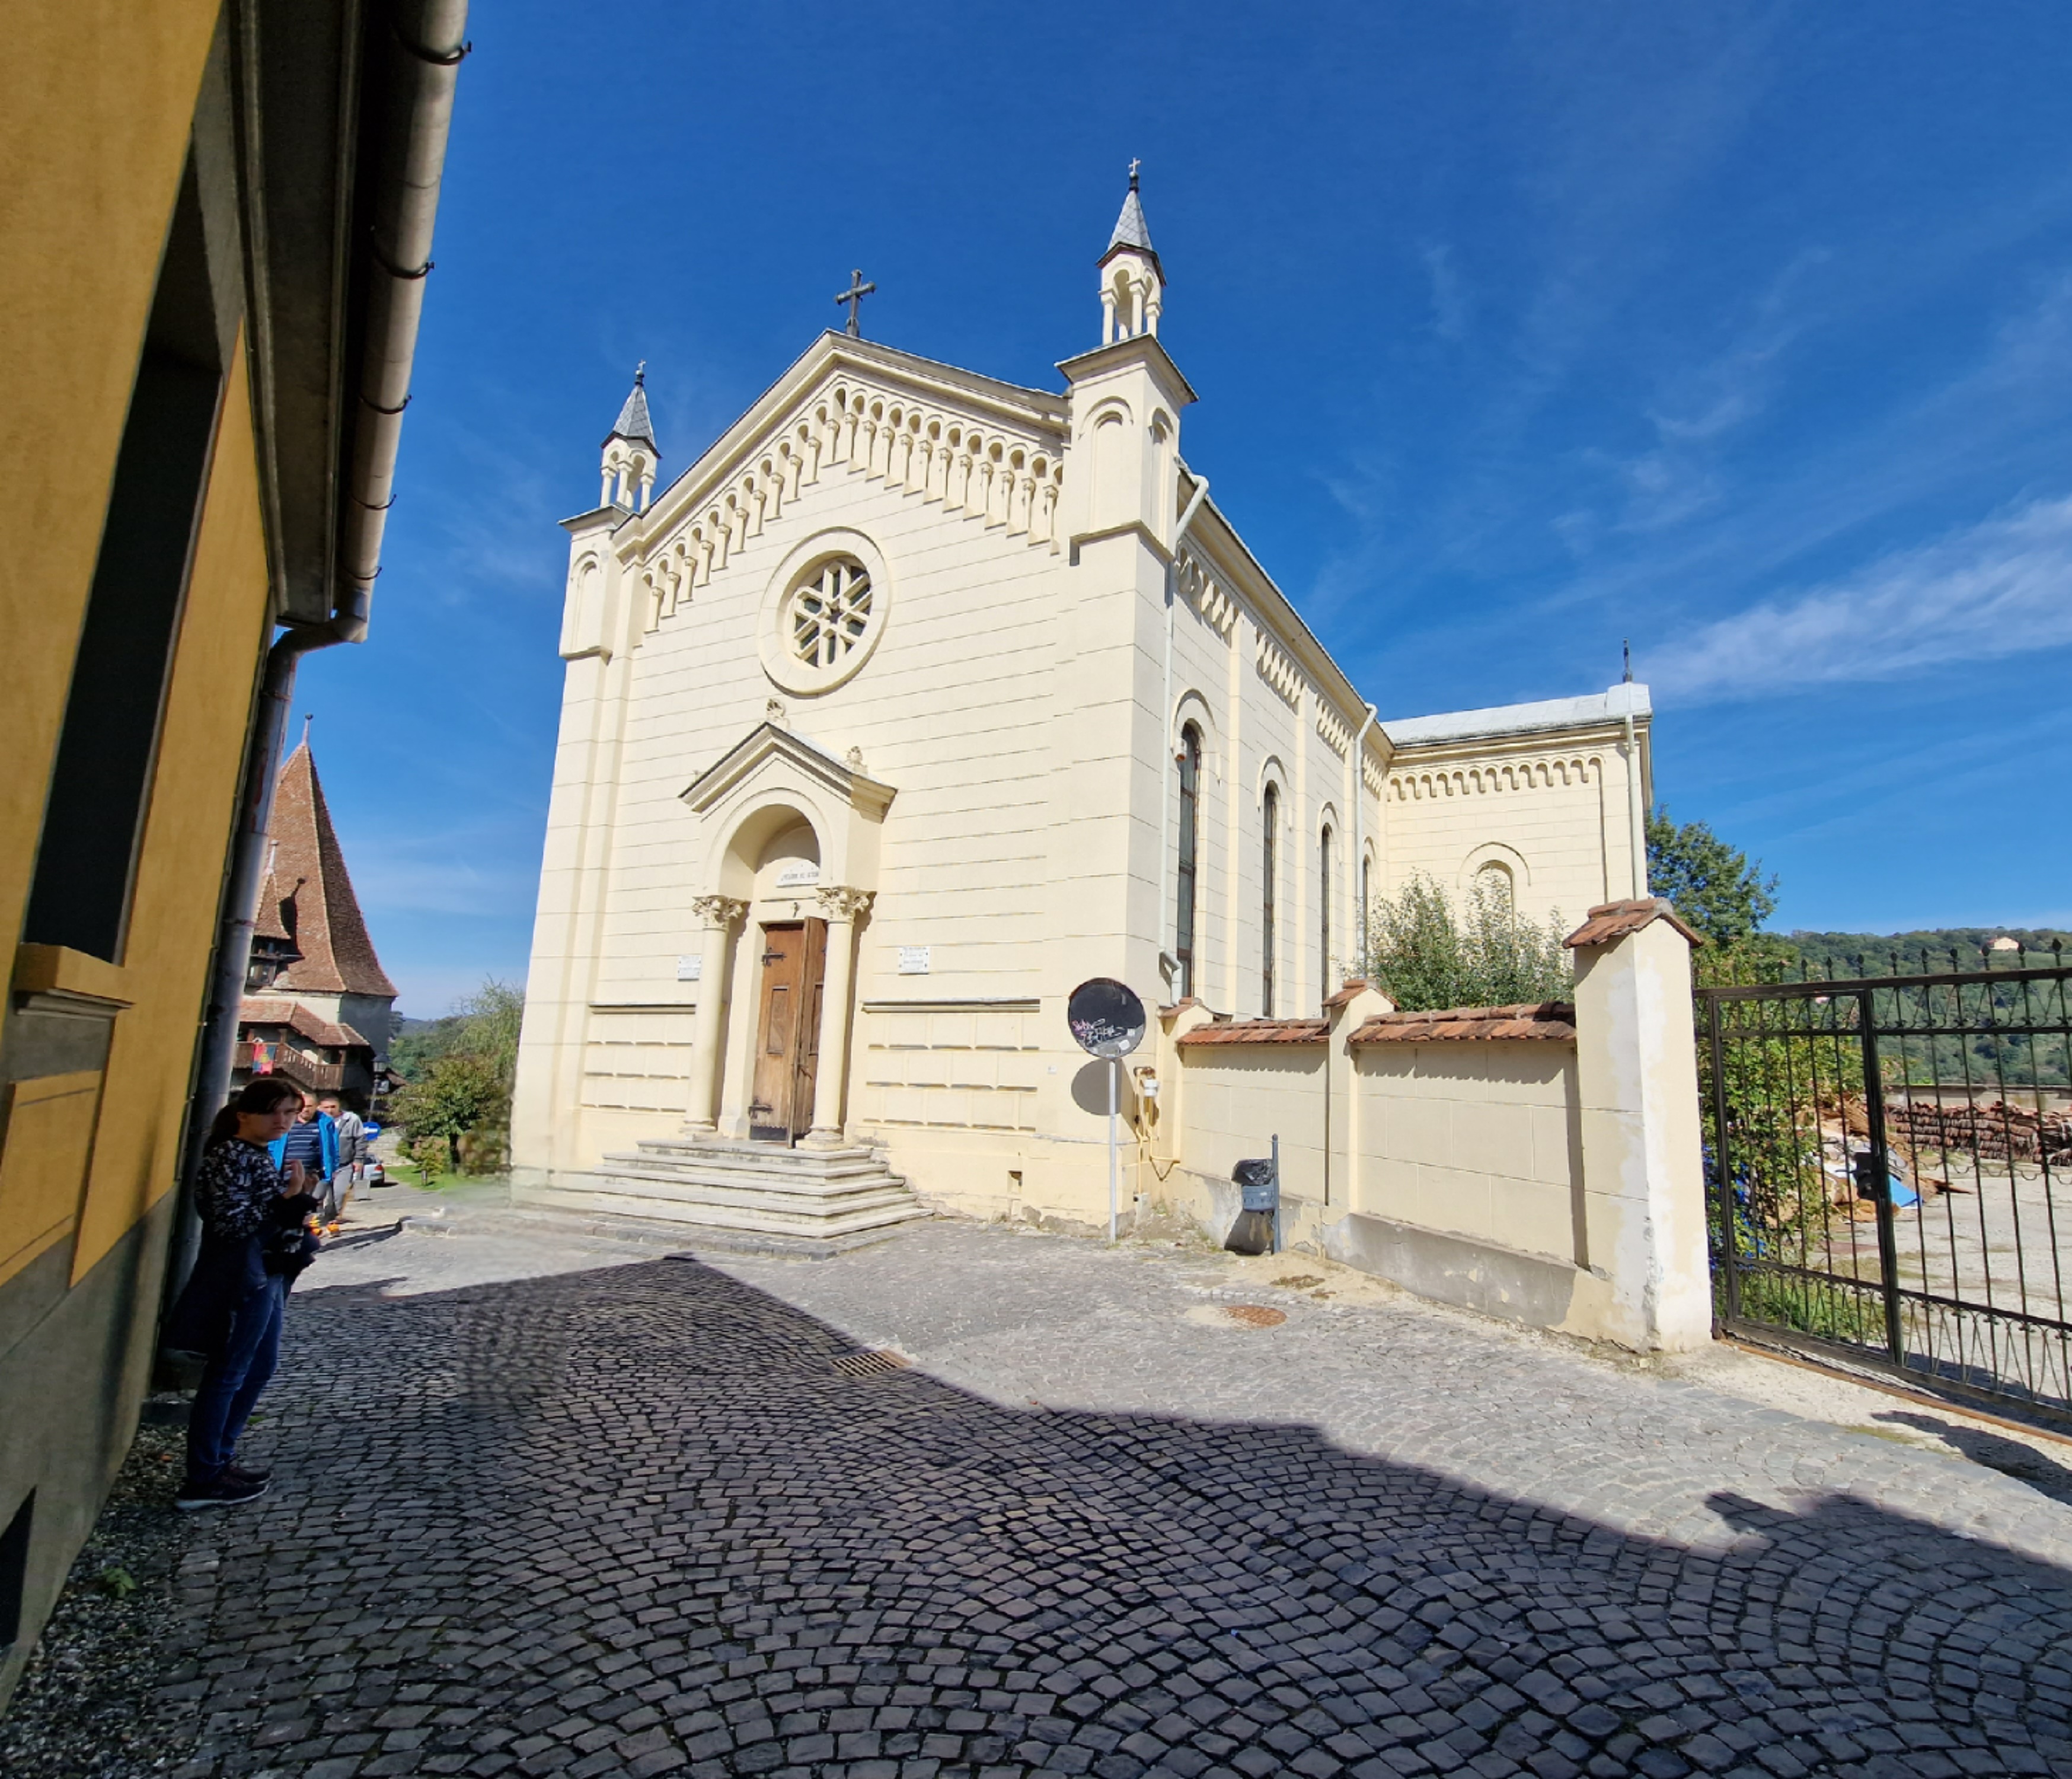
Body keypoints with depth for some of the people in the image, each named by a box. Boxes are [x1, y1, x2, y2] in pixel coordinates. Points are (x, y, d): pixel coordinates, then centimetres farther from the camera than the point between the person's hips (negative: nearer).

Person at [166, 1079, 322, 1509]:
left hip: (265, 1273, 10)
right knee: (226, 1374, -1)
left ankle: (219, 1459, 31)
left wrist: (295, 1208, 5)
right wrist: (288, 1201, -25)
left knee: (261, 1365, 18)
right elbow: (230, 1222, -24)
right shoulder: (229, 1157, -17)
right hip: (240, 1275, -10)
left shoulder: (260, 1154, 12)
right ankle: (203, 1481, 9)